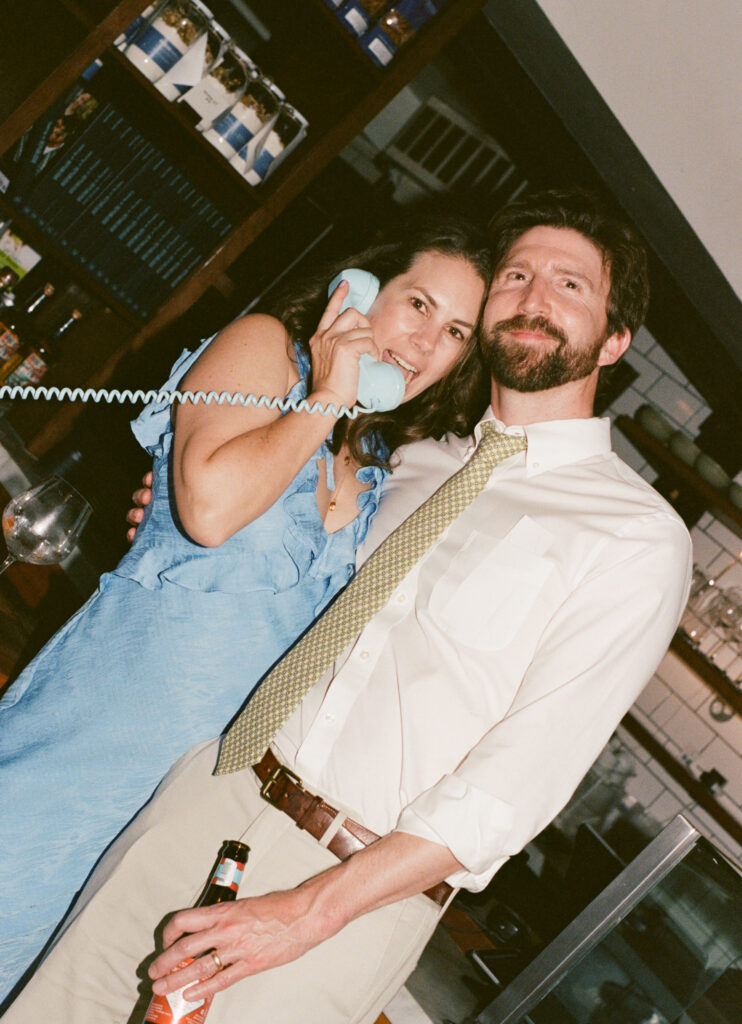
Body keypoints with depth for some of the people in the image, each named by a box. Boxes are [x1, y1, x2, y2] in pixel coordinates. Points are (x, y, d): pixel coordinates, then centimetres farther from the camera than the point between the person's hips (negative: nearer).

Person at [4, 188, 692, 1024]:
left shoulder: (642, 538, -7)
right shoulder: (416, 462, 13)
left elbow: (517, 778, -14)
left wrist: (312, 909, -18)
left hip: (364, 886, -5)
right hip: (219, 783, 5)